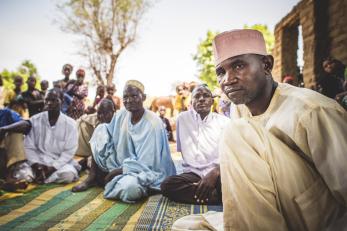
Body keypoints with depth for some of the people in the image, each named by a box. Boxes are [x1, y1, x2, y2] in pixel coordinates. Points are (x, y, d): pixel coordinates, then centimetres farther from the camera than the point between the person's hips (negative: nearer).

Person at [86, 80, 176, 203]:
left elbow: (145, 164, -20)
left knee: (129, 187, -40)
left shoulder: (153, 123, -20)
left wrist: (116, 172, -16)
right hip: (120, 166, 6)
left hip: (146, 172, -5)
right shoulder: (120, 115, -2)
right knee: (101, 129, -7)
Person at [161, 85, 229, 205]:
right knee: (167, 184, -30)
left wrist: (215, 172, -22)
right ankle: (219, 196, -21)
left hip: (219, 173, -3)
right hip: (193, 173, 4)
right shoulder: (182, 118, 12)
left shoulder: (224, 121, 7)